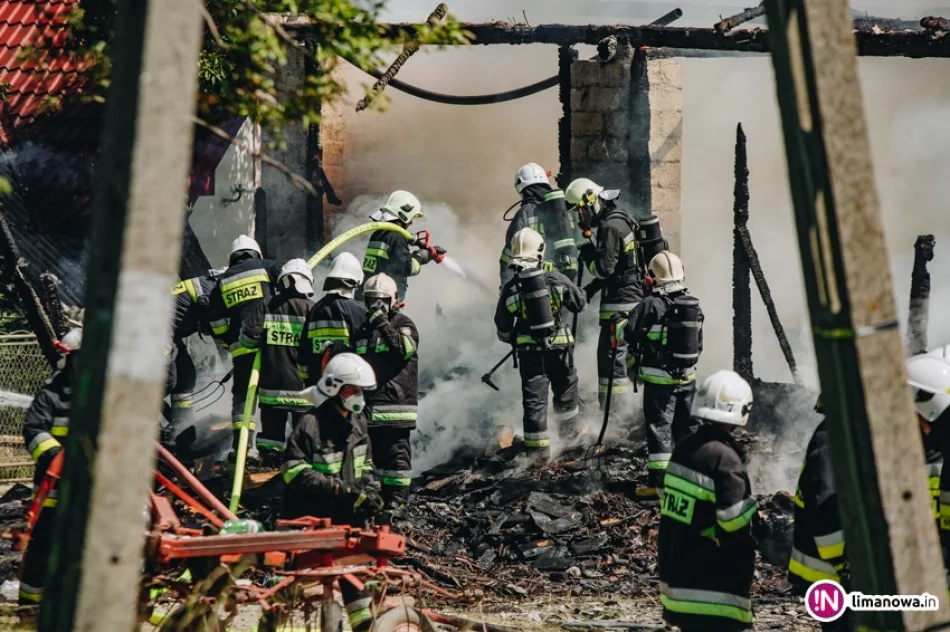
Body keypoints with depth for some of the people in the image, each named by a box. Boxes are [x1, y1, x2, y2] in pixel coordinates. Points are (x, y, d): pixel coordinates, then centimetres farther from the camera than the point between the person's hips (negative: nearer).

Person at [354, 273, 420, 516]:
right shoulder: (364, 328, 19)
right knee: (378, 453, 10)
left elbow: (405, 349, -21)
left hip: (395, 402, -7)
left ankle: (396, 500, -3)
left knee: (396, 453, -6)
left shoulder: (403, 324, -2)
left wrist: (384, 324, -23)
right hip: (368, 403, 7)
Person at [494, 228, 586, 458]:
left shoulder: (510, 289, -6)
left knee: (534, 397, 3)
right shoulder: (556, 280, -9)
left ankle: (538, 446, -1)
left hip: (529, 350, -1)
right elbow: (580, 304, 5)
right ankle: (567, 430, 39)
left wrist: (511, 339, 25)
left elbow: (502, 329, 3)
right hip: (559, 345, 1)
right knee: (565, 387, 22)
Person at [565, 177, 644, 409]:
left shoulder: (610, 227, -17)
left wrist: (588, 255, -3)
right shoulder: (619, 221, 16)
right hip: (634, 297, 10)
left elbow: (604, 268, -21)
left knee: (611, 354, -9)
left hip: (620, 302, -10)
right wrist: (591, 288, 17)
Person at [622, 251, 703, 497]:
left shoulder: (651, 306, -16)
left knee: (659, 428, -1)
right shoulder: (694, 306, 3)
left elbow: (626, 333, -15)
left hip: (659, 380, -5)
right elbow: (698, 344, 10)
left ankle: (659, 481, -3)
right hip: (688, 377, 5)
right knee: (687, 426, 16)